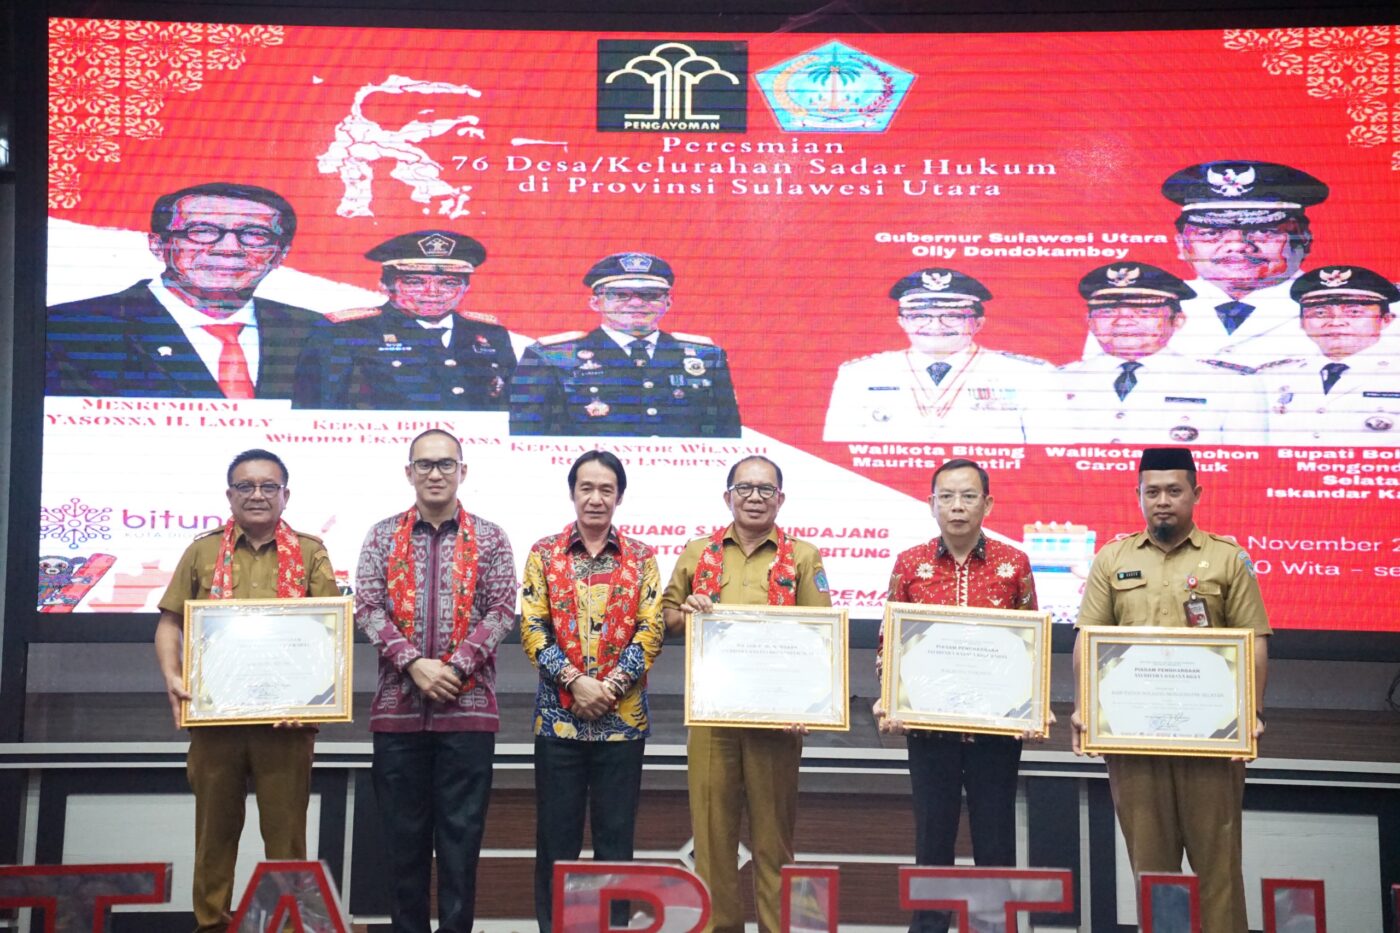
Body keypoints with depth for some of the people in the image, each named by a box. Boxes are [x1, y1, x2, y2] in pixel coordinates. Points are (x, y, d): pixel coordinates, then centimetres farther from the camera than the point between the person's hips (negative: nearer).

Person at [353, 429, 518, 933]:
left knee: (461, 832, 3)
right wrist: (413, 663, -14)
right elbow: (367, 608, -1)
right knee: (404, 832, 7)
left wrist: (455, 667, -14)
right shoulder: (383, 536, 7)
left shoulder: (490, 538, 5)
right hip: (398, 707, 1)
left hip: (468, 707, -1)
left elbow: (502, 612, -2)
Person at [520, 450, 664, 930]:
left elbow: (651, 630, -1)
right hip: (558, 715, 0)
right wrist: (575, 681, -14)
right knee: (556, 835, 5)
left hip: (623, 717, 0)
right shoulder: (544, 553, 4)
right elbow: (532, 628, -3)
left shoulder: (642, 557, 6)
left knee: (615, 836, 6)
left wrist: (612, 685, -13)